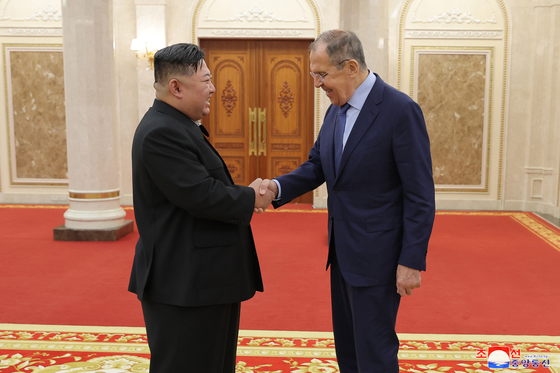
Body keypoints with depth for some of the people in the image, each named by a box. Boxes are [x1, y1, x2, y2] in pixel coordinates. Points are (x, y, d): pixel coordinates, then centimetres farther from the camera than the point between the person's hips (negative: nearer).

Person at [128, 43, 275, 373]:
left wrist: (243, 196, 2)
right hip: (184, 285, -11)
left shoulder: (176, 126, 14)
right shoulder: (161, 133, -20)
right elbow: (200, 196, -26)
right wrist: (250, 199, -11)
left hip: (204, 279, 11)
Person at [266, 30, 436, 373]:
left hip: (377, 255, -8)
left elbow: (420, 195, -17)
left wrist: (411, 262, -18)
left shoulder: (400, 110, -17)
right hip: (343, 252, 8)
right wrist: (278, 187, -10)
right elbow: (317, 166, 9)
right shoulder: (336, 111, 7)